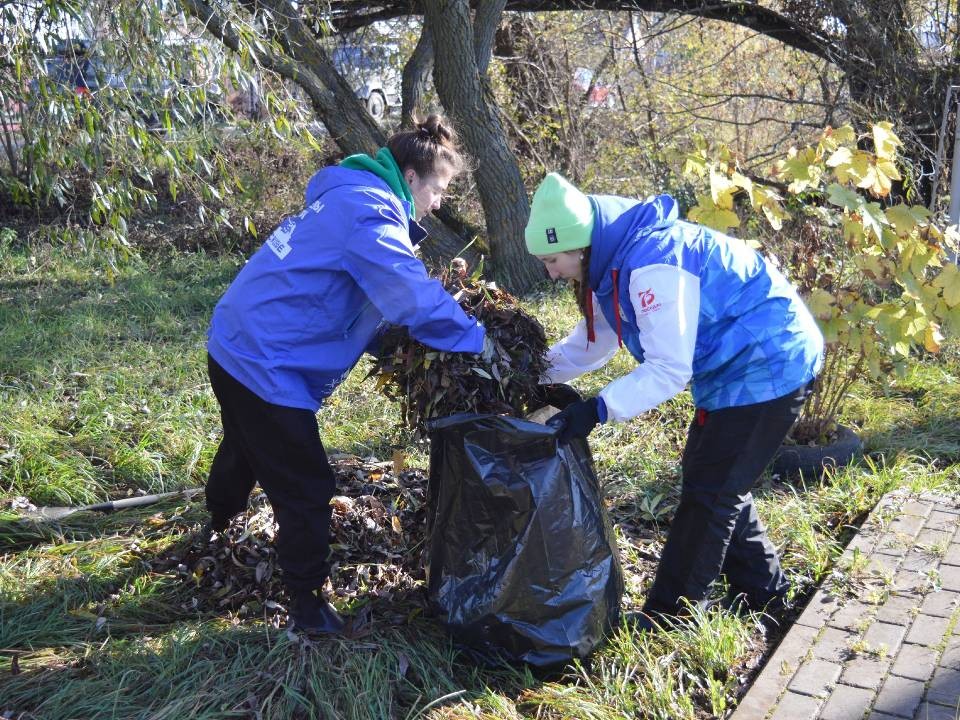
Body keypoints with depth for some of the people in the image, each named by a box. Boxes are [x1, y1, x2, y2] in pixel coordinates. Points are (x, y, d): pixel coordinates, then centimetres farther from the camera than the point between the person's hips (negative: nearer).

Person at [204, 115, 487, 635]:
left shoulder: (351, 197, 12)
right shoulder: (369, 213, -21)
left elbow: (377, 297, 17)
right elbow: (415, 297, -31)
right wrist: (475, 339, -20)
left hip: (238, 347, 11)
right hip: (264, 364, -11)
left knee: (247, 449, 33)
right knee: (305, 488, 0)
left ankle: (220, 534, 59)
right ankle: (307, 603, 16)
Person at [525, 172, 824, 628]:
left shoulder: (651, 265, -30)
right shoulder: (617, 258, 1)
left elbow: (669, 369, -29)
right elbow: (591, 342, 11)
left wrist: (598, 410, -30)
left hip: (767, 368, -10)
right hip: (738, 367, 10)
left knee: (709, 492, -3)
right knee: (719, 485, 18)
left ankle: (669, 616, 10)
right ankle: (762, 592, 33)